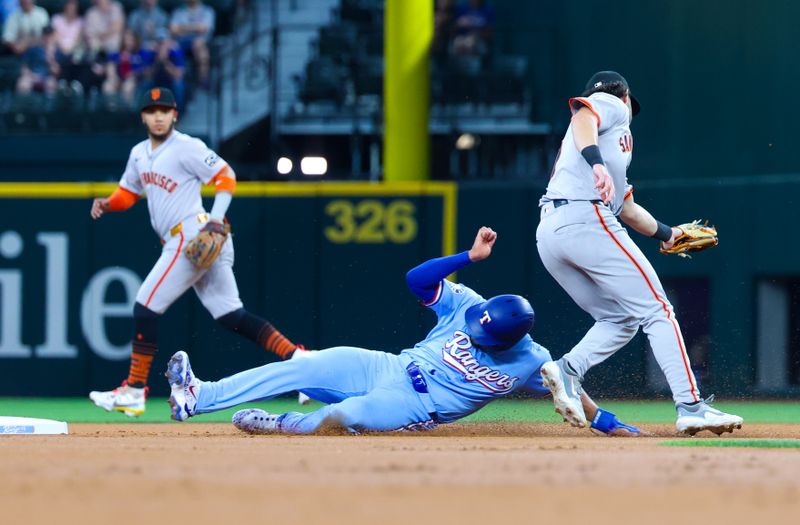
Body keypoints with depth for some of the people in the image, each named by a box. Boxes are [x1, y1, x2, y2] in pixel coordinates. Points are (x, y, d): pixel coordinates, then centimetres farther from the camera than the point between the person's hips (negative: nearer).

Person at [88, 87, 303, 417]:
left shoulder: (187, 148, -7)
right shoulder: (139, 154, 19)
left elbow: (225, 176, -10)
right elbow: (128, 193, 27)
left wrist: (216, 218, -22)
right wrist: (108, 204, 5)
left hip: (193, 237, -9)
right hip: (182, 243, 9)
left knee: (146, 307, -7)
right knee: (233, 317, 4)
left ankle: (134, 390, -2)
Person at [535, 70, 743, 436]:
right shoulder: (611, 105, 11)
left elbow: (627, 208, 41)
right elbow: (582, 117, -13)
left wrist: (665, 233, 56)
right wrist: (597, 163, -30)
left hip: (548, 234, 9)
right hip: (586, 220, -9)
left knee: (620, 321, 16)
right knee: (656, 311, -6)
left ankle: (568, 369, -9)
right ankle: (690, 406, -13)